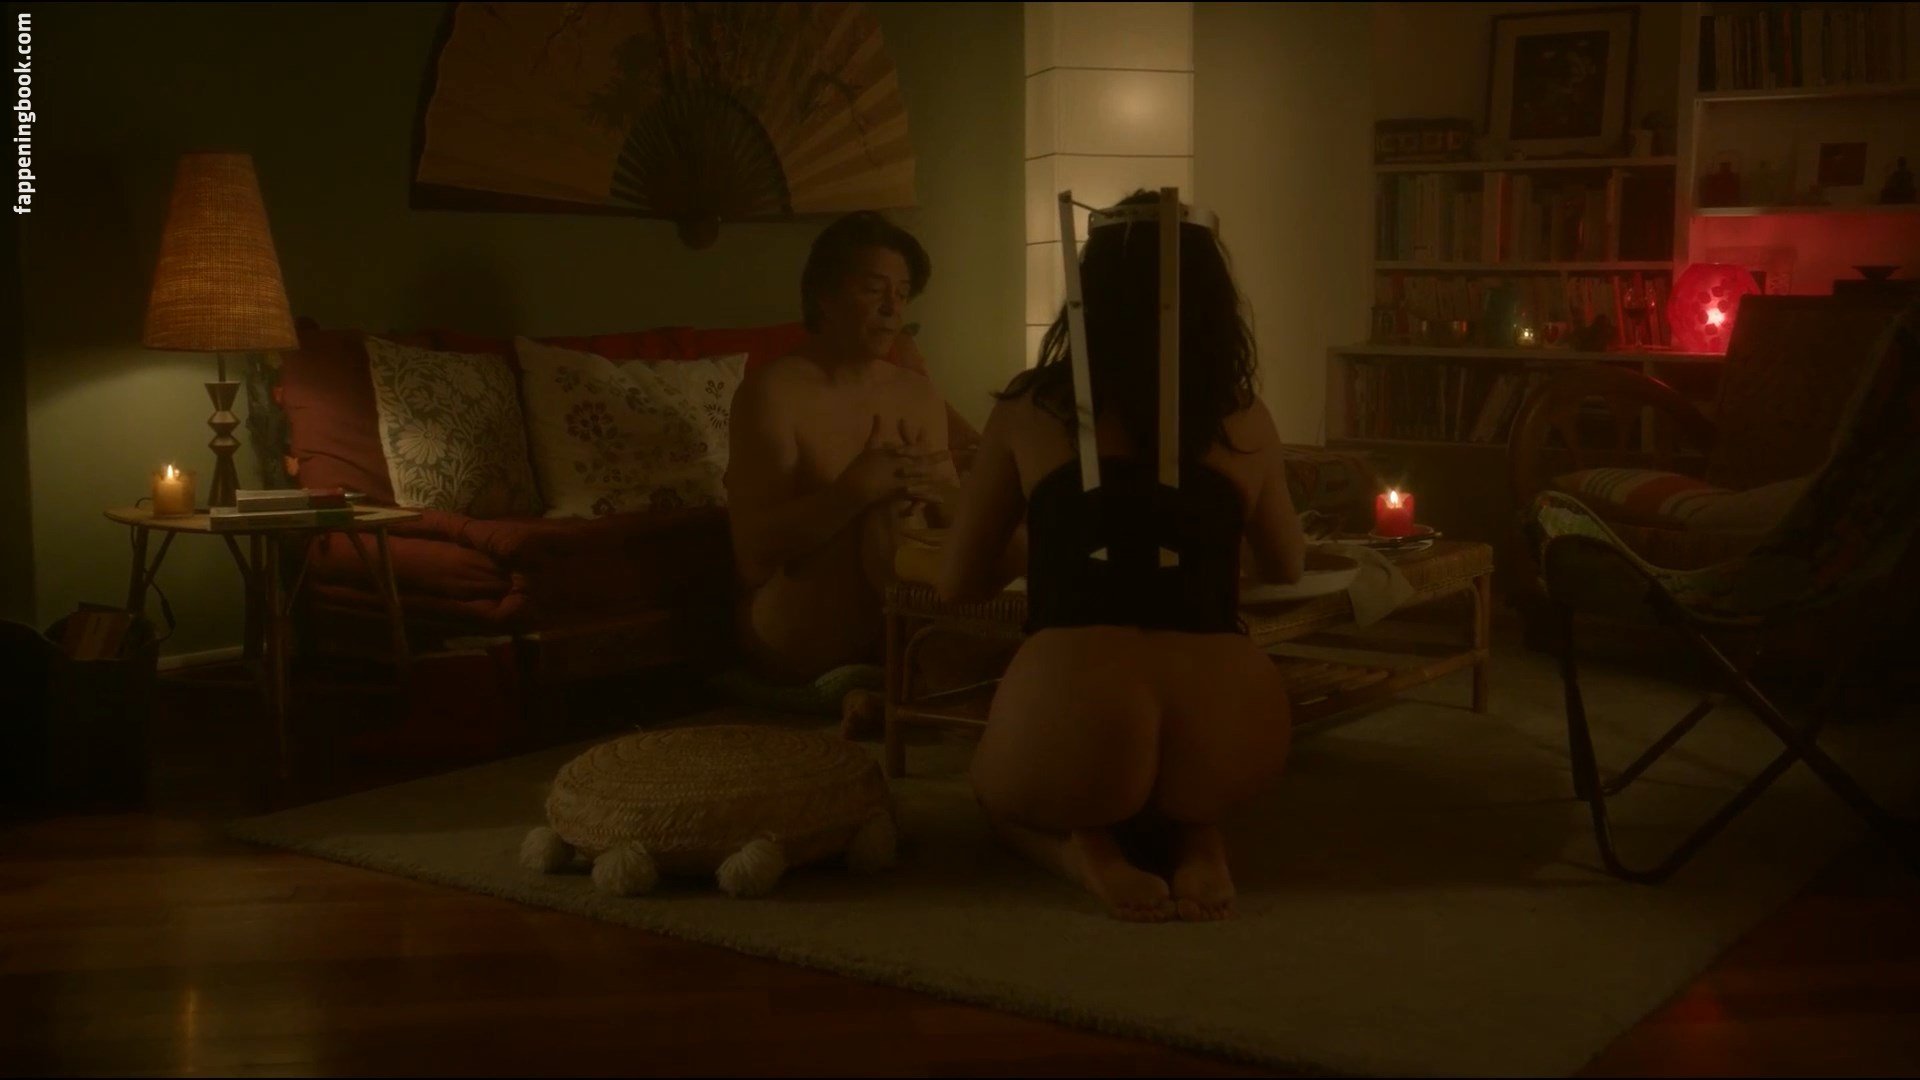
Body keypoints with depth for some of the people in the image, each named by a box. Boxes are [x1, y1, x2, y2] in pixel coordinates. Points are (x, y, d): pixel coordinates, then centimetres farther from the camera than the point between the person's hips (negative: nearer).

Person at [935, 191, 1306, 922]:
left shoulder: (1029, 411, 9)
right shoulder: (1245, 421, 12)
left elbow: (959, 581, 17)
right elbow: (1287, 566, 29)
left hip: (1073, 712, -2)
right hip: (1230, 727, 2)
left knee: (1001, 794, 36)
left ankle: (1089, 851, 4)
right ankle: (1193, 840, 8)